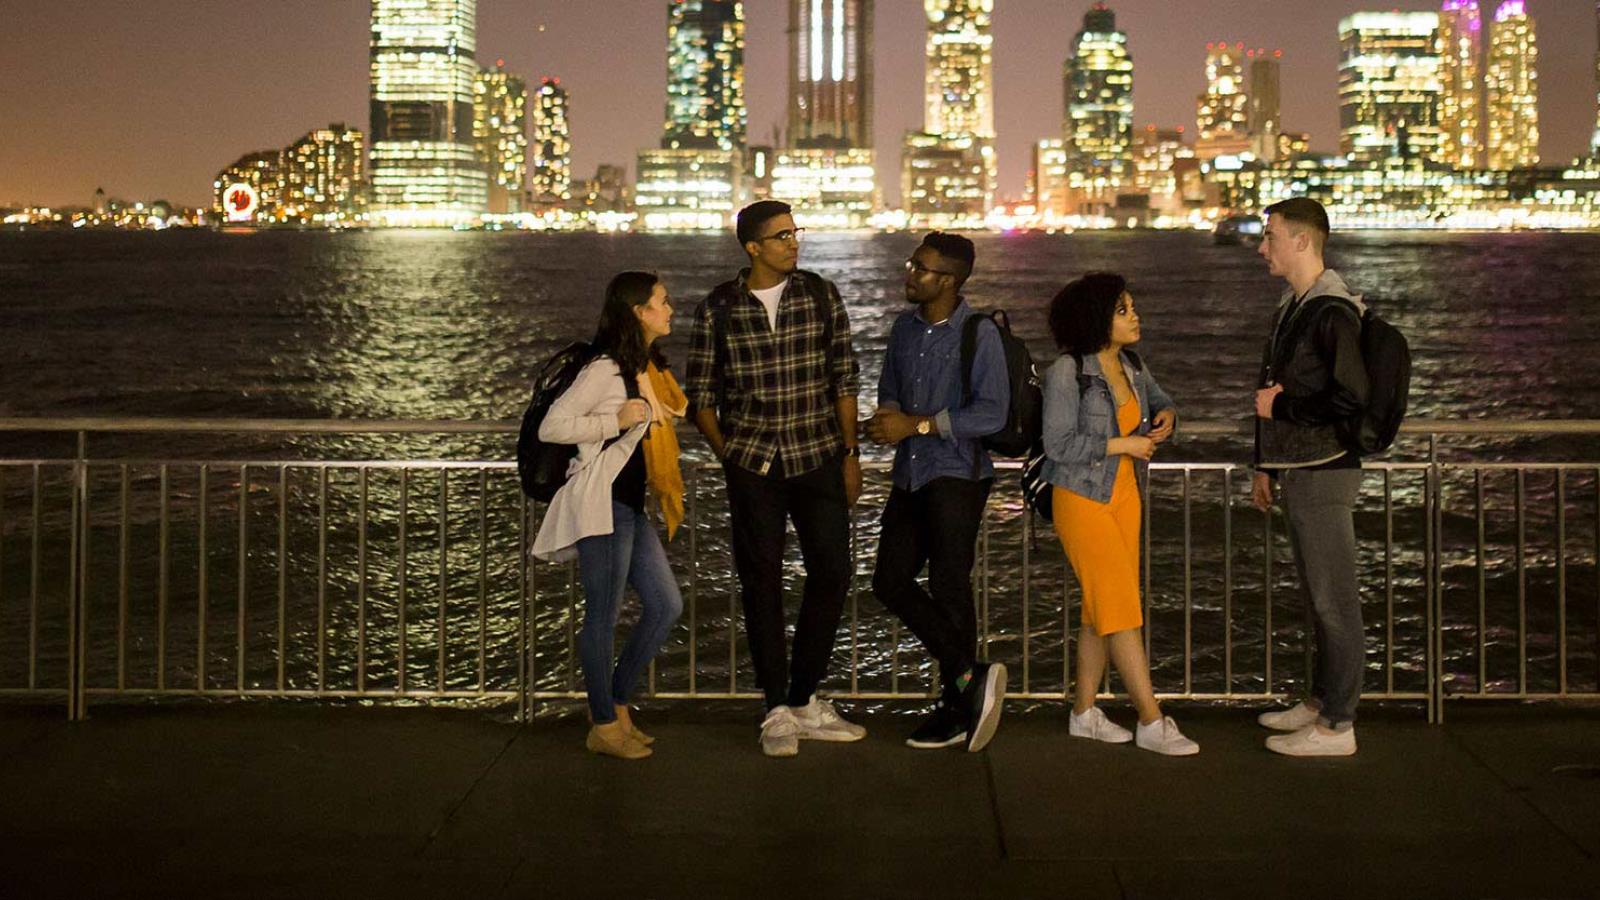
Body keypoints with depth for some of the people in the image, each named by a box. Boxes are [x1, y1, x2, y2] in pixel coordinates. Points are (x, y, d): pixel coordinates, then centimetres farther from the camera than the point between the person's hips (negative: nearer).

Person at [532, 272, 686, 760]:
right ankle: (604, 725, 9)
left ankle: (617, 702, 20)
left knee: (666, 605, 8)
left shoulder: (647, 368, 16)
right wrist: (616, 421, -16)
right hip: (602, 504, -9)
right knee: (604, 616, -1)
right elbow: (551, 426, -16)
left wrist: (656, 414, 12)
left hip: (632, 506, 9)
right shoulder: (606, 368, -12)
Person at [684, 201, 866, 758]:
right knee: (761, 582, 2)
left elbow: (845, 379, 6)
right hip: (752, 466, -1)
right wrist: (727, 453, -3)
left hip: (819, 458, 2)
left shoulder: (820, 296, 4)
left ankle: (804, 700, 17)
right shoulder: (718, 310, 0)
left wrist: (850, 453, 3)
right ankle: (777, 711, 11)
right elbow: (700, 394, 6)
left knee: (831, 574, 1)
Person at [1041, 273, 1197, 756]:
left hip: (1125, 496, 7)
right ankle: (1152, 722, -4)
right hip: (1082, 500, -7)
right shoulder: (1067, 373, -15)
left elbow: (1158, 398, 26)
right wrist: (1123, 444, -16)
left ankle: (1084, 711, 21)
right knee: (1121, 607, -7)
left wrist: (1166, 415, 2)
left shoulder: (1132, 367, 6)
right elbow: (1059, 444, -18)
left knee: (1101, 609, 10)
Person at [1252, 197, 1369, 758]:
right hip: (1296, 471, 10)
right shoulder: (1291, 308, 15)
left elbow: (1350, 399, -22)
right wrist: (1266, 465, 22)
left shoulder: (1332, 312, -15)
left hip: (1324, 474, -10)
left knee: (1334, 599, -4)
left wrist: (1282, 407, -12)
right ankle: (1321, 702, 27)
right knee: (1317, 595, 17)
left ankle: (1337, 726, 1)